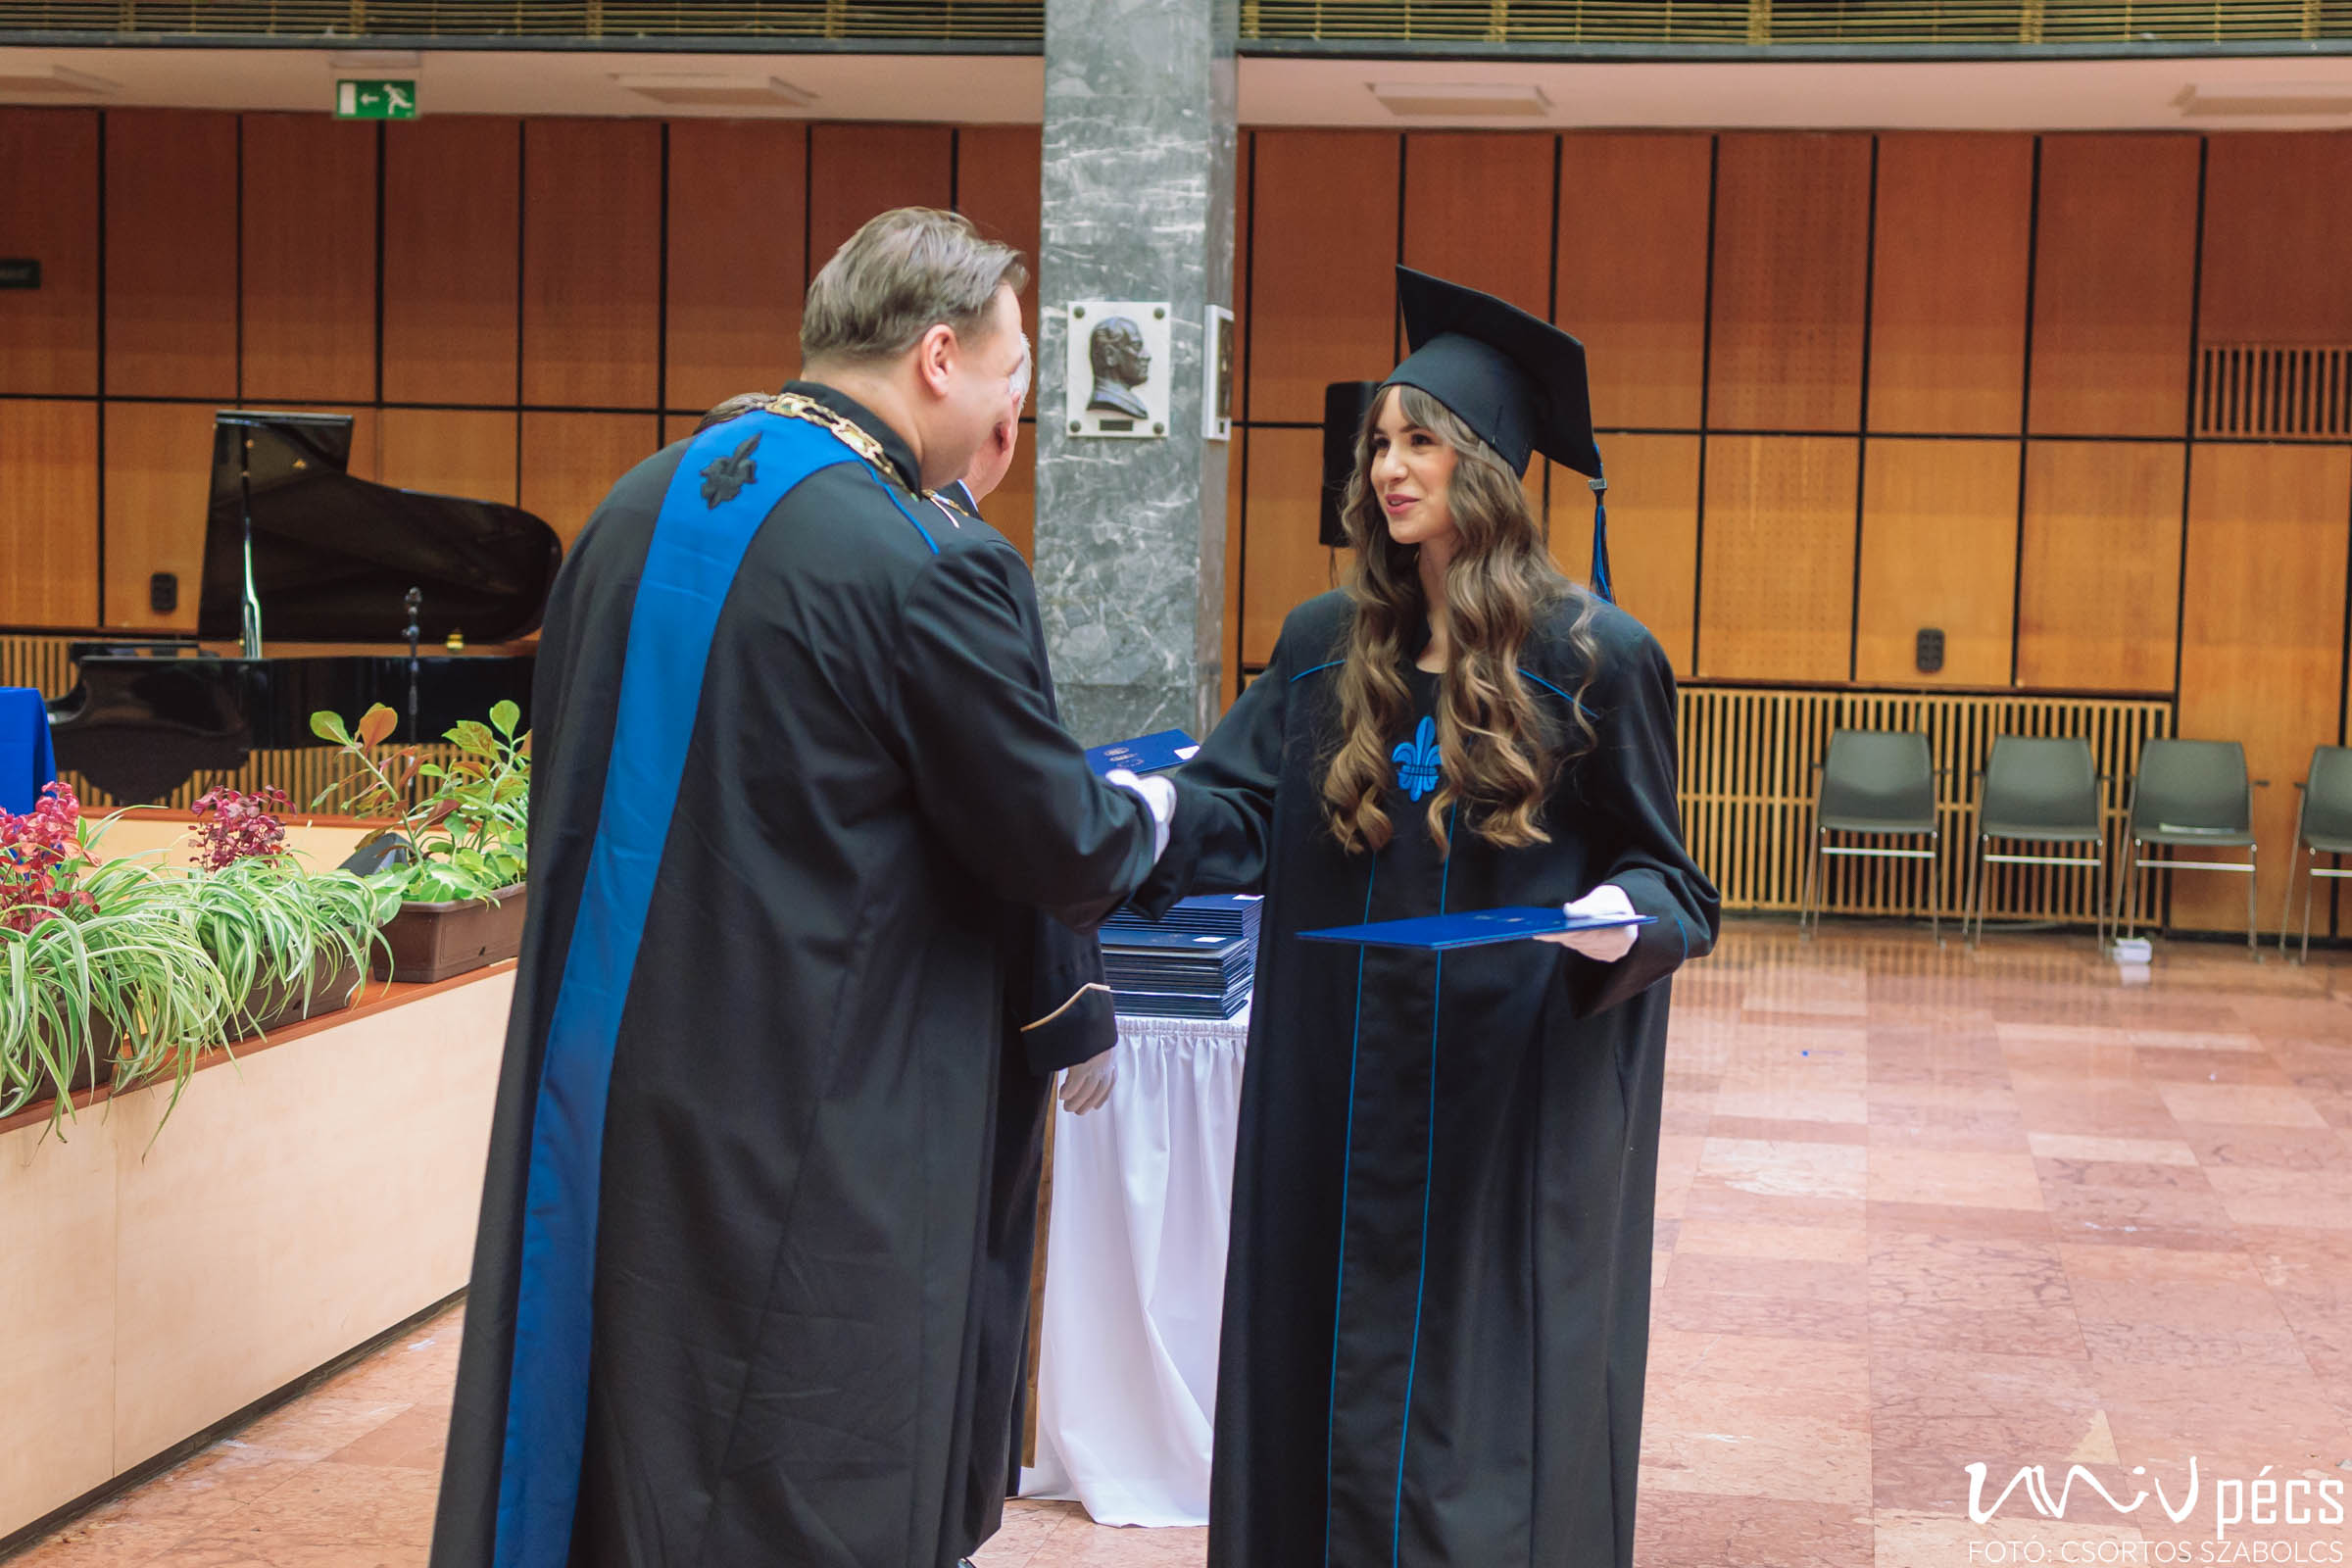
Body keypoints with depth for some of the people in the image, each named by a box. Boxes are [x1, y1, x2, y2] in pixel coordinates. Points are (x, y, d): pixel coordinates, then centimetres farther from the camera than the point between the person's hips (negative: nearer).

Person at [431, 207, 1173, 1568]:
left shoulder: (638, 508, 5)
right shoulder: (929, 570, -18)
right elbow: (1060, 845, -9)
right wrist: (1143, 819, 13)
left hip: (597, 1094, 8)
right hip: (818, 1137, -7)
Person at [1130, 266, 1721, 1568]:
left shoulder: (1591, 658, -6)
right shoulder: (1325, 648, 5)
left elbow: (1659, 874, -2)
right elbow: (1239, 810, -1)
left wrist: (1624, 918, -23)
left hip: (1517, 1102, -4)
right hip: (1339, 1094, 4)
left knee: (1491, 1387, 4)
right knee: (1329, 1377, 11)